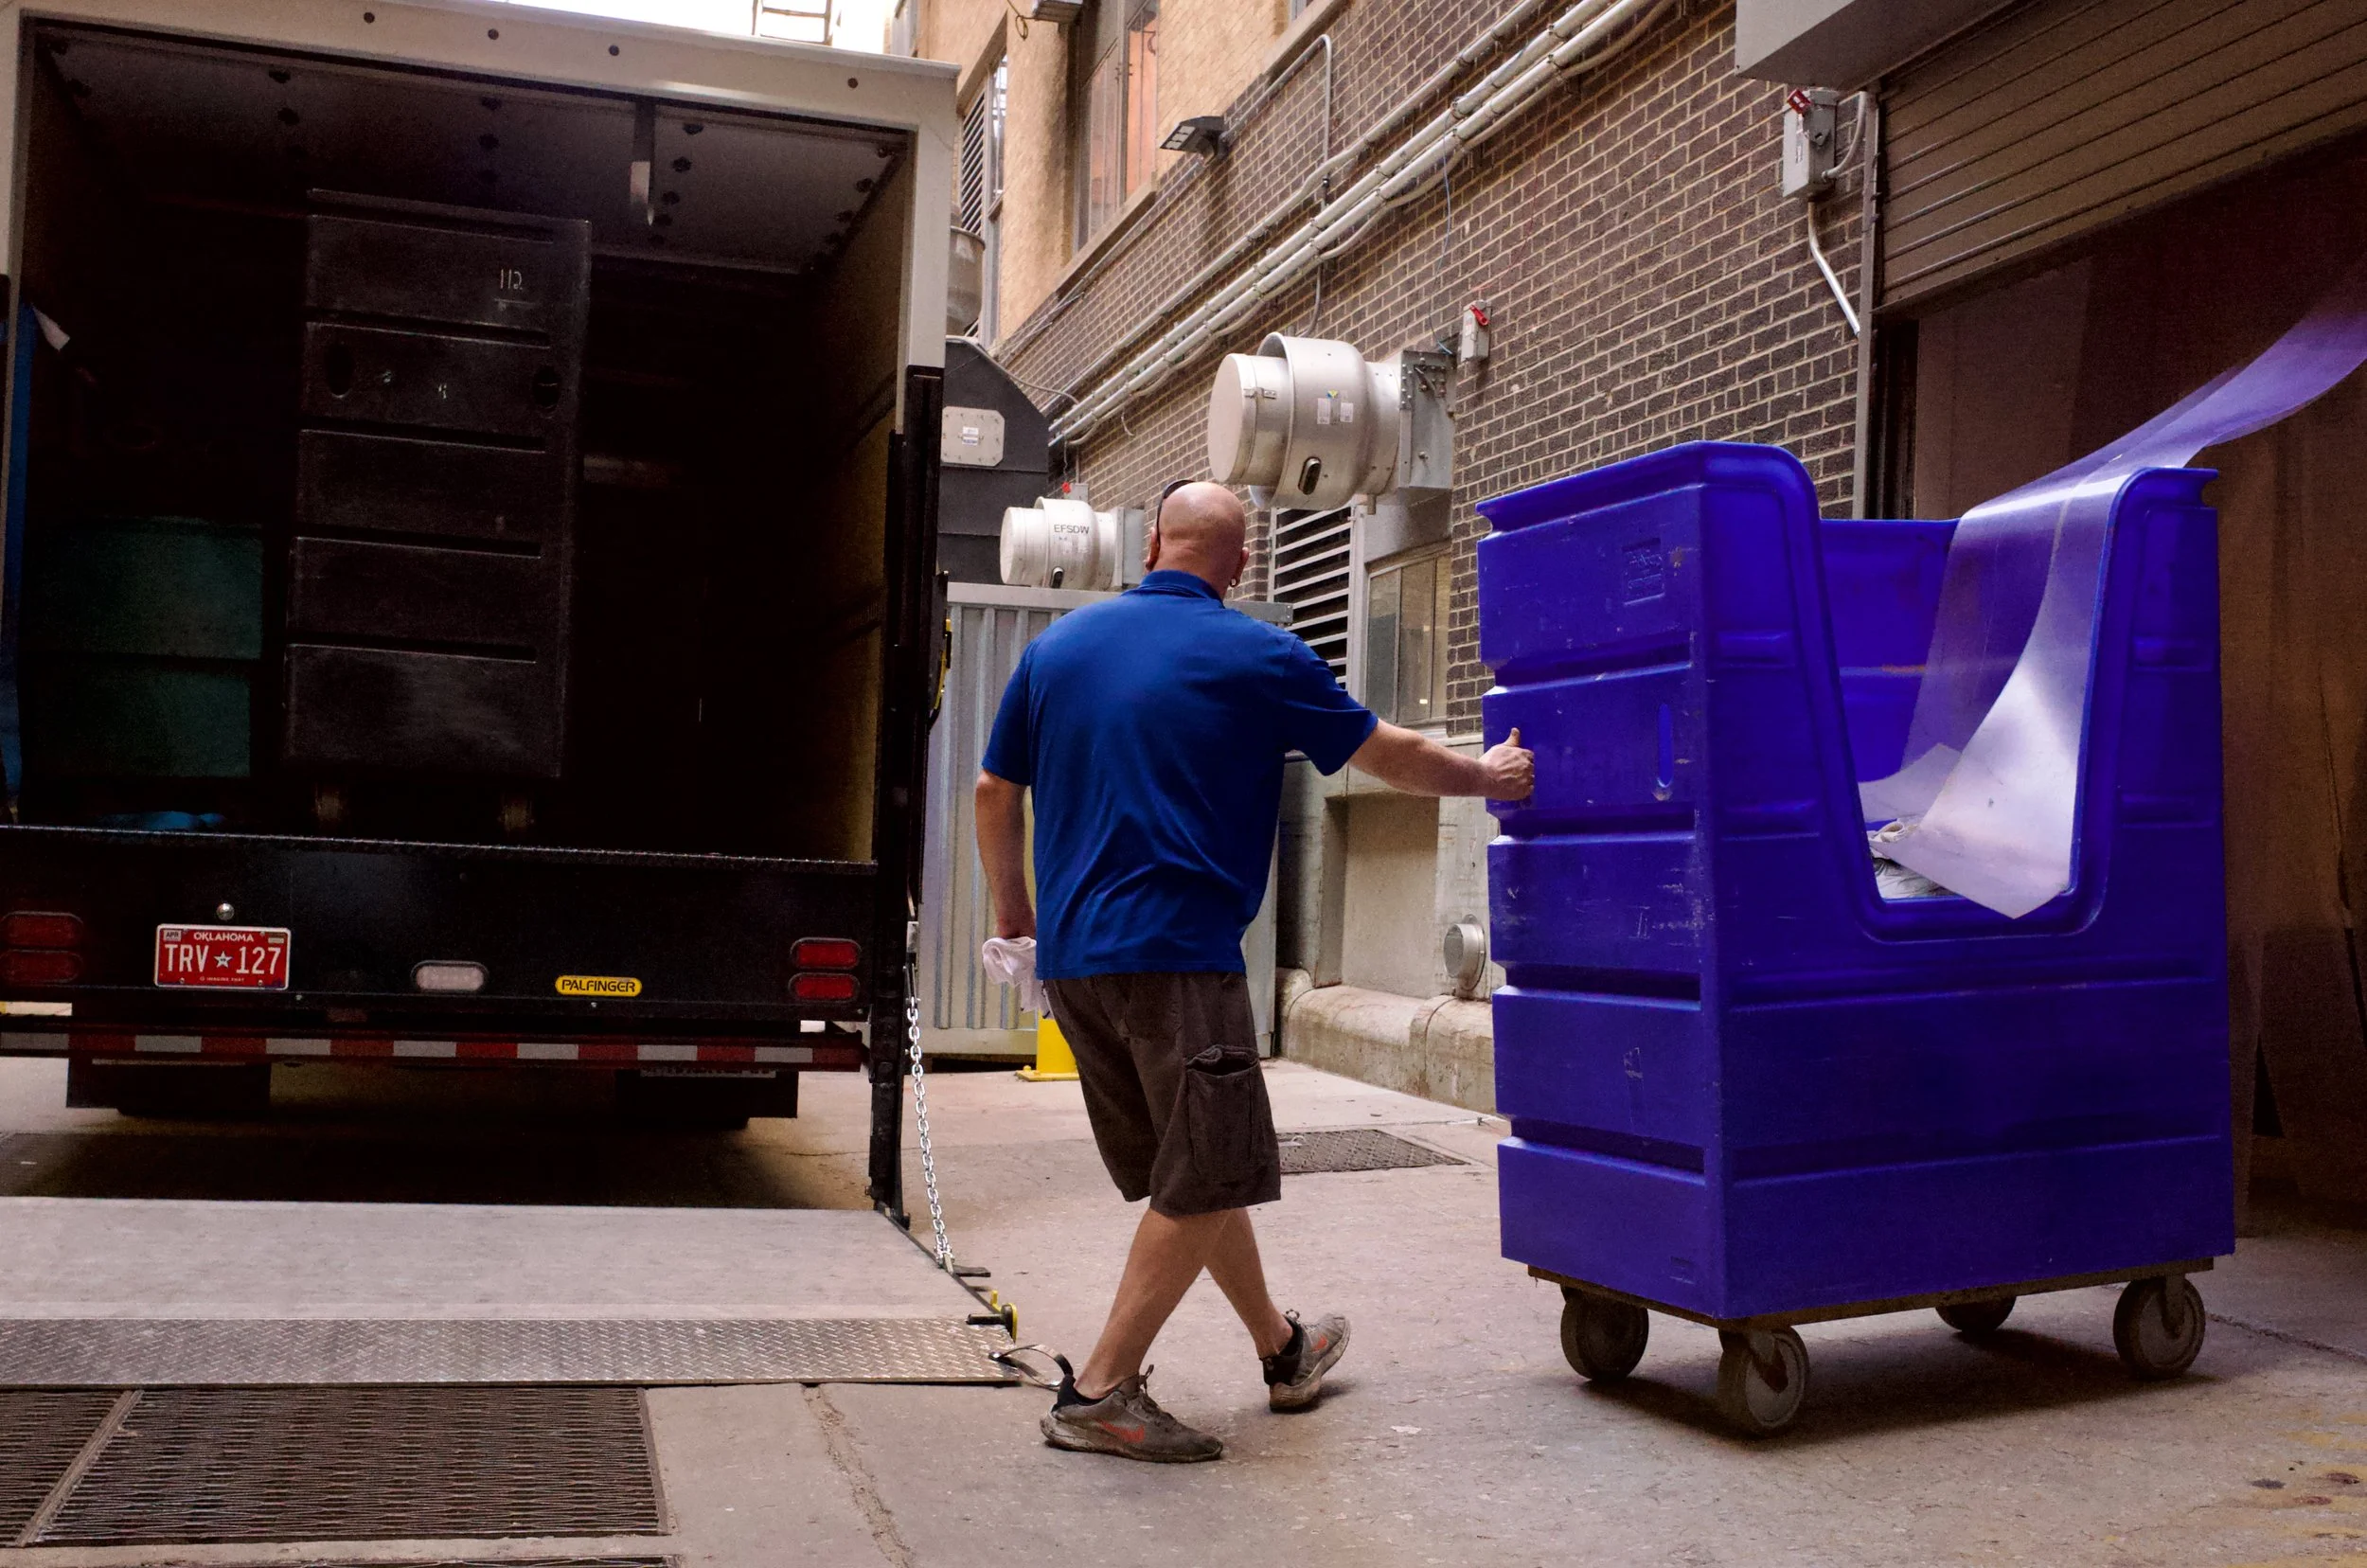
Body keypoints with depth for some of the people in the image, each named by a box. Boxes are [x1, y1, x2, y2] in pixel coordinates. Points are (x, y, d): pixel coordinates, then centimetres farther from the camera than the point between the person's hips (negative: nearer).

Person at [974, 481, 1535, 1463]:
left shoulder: (1059, 644, 11)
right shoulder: (1257, 657, -2)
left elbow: (995, 792, 15)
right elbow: (1390, 757, 7)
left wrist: (1012, 911, 27)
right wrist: (1489, 777, 24)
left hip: (1070, 956, 7)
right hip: (1175, 956, -7)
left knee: (1195, 1170, 17)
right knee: (1204, 1180, 2)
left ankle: (1281, 1349, 33)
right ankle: (1101, 1392, 1)